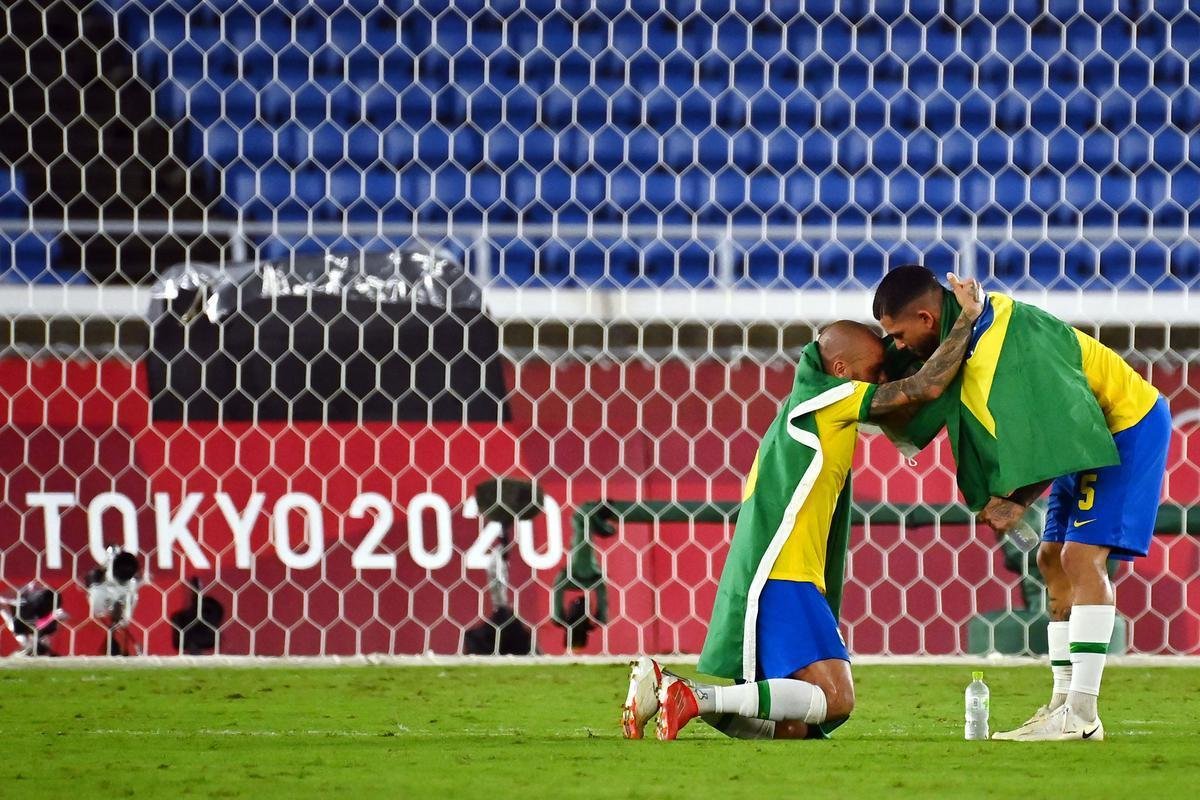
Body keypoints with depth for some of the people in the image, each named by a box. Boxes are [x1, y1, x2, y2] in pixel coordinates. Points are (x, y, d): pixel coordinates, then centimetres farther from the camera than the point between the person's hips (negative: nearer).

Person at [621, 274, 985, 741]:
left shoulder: (806, 406, 23)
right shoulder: (826, 396, -3)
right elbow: (926, 387, -7)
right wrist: (967, 318, 3)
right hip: (779, 578, -10)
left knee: (791, 730, 6)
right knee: (835, 699, -21)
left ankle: (663, 686, 2)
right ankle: (696, 696, -27)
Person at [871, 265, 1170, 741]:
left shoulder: (1006, 340, -30)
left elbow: (1063, 432, -29)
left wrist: (1018, 500, -23)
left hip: (1127, 426, -10)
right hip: (1096, 429, 10)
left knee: (1083, 555, -17)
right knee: (1054, 559, 9)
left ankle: (1081, 715, -21)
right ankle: (1063, 702, 10)